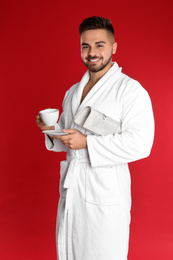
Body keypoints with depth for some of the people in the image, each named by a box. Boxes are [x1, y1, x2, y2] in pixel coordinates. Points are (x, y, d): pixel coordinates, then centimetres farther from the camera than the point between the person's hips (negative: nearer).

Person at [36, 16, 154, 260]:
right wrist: (52, 131, -1)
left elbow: (140, 144, -20)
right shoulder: (72, 92, 15)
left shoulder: (130, 90, -10)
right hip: (71, 189, 7)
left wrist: (87, 142, -23)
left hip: (105, 194, -7)